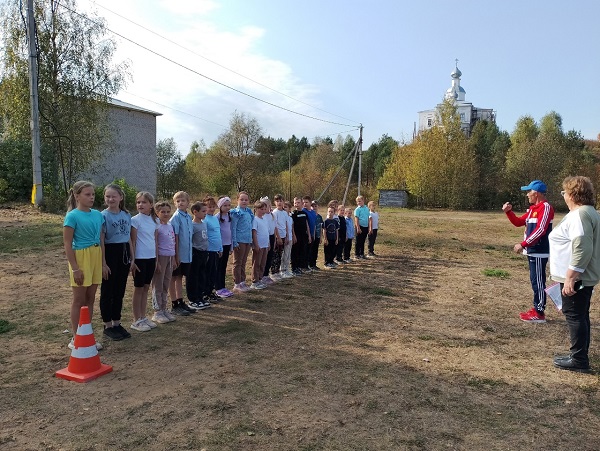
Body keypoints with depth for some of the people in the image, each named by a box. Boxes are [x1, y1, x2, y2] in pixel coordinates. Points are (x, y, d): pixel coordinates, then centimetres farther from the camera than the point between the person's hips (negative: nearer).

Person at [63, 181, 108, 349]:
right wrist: (75, 268, -15)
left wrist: (103, 263, 11)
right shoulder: (72, 216, -11)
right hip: (80, 258, -6)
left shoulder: (98, 215, 6)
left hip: (95, 257, 6)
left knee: (90, 299, 12)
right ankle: (76, 339, 14)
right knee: (79, 300, 2)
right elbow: (67, 244, -12)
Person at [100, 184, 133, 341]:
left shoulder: (127, 215, 7)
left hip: (124, 253, 6)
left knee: (119, 291, 12)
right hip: (110, 253, -5)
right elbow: (101, 241, -10)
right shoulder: (104, 216, -9)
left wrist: (132, 258, 12)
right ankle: (107, 326, 14)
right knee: (107, 292, 4)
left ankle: (116, 323, 23)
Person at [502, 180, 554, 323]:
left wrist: (523, 244, -24)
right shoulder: (533, 208, 15)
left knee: (538, 281, -5)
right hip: (533, 251, 10)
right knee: (535, 281, 14)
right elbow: (519, 222, 21)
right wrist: (508, 212, 5)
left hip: (539, 252, -10)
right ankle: (536, 309, 22)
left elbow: (540, 230, -23)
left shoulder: (545, 207, -14)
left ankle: (540, 314, 0)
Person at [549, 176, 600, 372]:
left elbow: (582, 249, -28)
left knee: (574, 316, -3)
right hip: (584, 276, 11)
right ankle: (580, 356, 26)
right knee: (580, 315, 16)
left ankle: (579, 360, 4)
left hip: (576, 277, -11)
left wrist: (570, 277, -27)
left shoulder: (579, 215, -19)